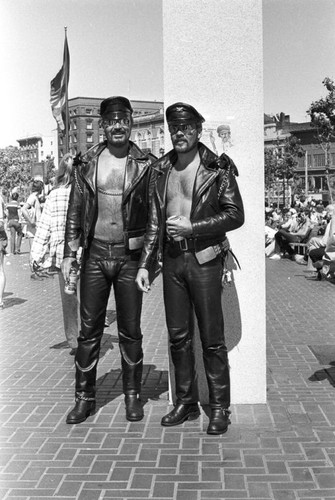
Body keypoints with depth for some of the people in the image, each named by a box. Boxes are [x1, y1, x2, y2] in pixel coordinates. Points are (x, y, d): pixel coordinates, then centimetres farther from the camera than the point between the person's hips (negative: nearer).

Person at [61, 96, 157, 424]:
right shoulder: (88, 163, 4)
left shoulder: (145, 165, -1)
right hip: (95, 254, 2)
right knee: (89, 329, 7)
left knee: (130, 331, 8)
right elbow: (75, 211, 7)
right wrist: (69, 253, 3)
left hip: (130, 256, -1)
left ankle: (132, 395, 24)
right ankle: (84, 397, 20)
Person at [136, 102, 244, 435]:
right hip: (172, 259, 5)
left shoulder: (217, 167, -4)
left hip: (204, 259, -5)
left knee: (212, 338, 1)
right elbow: (154, 221, 12)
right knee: (177, 336, 11)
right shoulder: (161, 169, 10)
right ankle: (186, 402, 25)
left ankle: (220, 407, 15)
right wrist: (144, 264, 8)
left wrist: (191, 226, -15)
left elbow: (235, 215, -8)